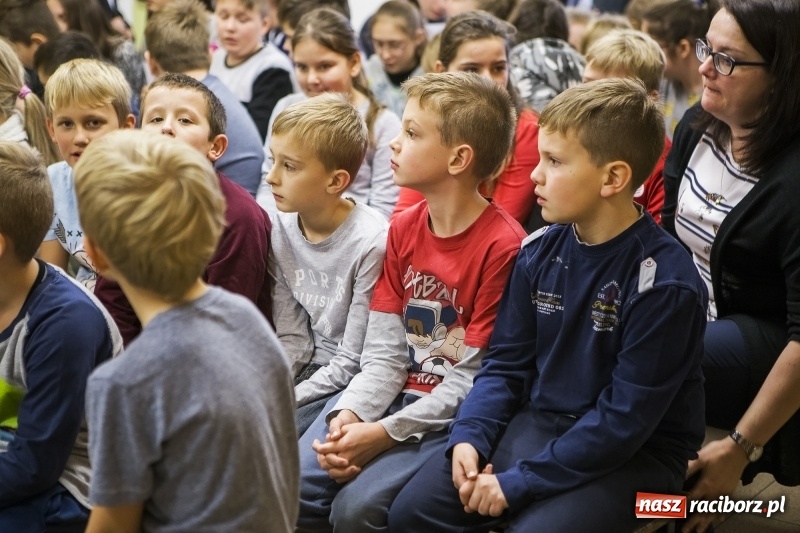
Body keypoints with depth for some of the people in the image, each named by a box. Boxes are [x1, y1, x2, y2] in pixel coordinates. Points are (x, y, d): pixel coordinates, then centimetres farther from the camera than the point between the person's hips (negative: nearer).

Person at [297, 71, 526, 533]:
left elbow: (471, 379, -14)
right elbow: (385, 353, 2)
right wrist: (349, 415, -15)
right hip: (395, 393, 6)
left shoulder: (503, 246, -15)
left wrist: (384, 433, -20)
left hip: (453, 416, -6)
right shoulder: (404, 228, 7)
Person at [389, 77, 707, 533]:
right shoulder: (540, 252, 1)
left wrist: (518, 483, -21)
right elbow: (506, 364, 8)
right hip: (538, 424, 6)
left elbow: (625, 419, -20)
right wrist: (469, 437, -11)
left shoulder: (664, 282, -19)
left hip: (635, 453, -6)